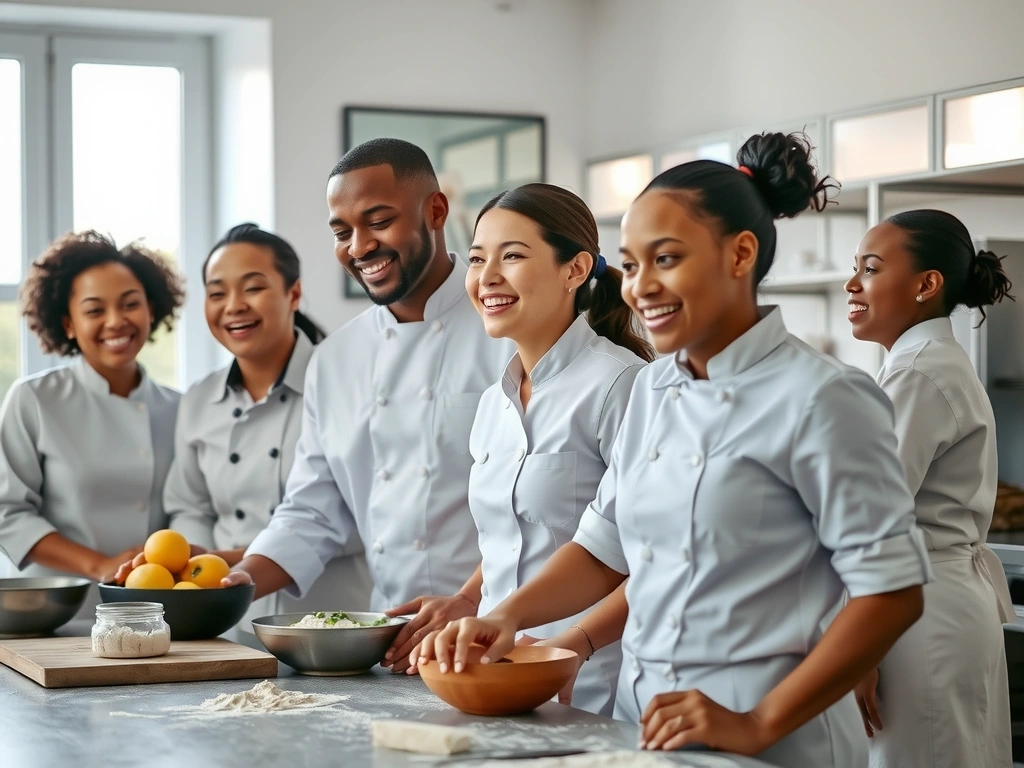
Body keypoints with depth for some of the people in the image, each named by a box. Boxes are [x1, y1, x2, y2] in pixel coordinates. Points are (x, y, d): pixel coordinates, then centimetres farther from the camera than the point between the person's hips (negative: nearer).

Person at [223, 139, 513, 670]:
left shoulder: (508, 328, -2)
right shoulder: (334, 360, 17)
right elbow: (313, 512, 19)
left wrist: (474, 604, -20)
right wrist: (243, 581, 3)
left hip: (502, 640, -6)